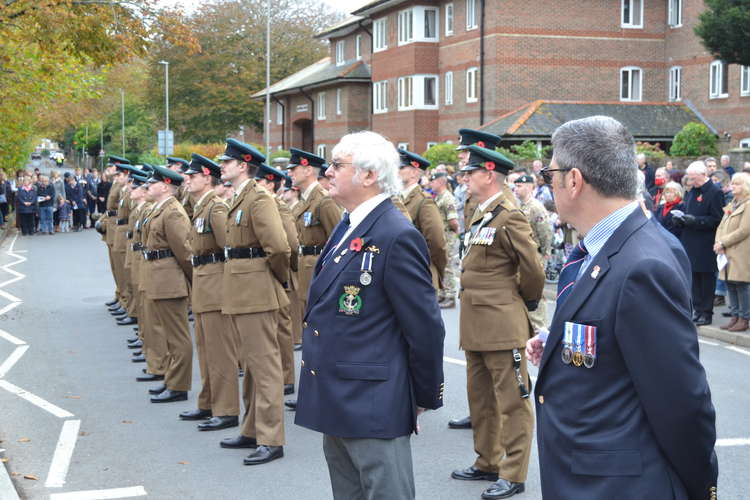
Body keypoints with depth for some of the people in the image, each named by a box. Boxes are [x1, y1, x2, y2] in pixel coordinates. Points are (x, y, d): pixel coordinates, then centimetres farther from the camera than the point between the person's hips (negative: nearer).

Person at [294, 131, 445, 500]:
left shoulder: (397, 237, -18)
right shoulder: (347, 229, 11)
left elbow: (426, 328, -17)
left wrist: (424, 398, -7)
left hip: (373, 407, -9)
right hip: (336, 402, 10)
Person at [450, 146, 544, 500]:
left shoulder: (509, 217, -14)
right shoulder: (480, 216, 15)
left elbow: (533, 269, -16)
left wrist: (525, 301, -1)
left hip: (502, 325, -10)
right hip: (476, 325, 10)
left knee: (511, 401, -1)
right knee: (481, 399, 17)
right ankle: (487, 462, 29)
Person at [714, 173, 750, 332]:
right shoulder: (731, 205, 19)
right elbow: (721, 226, 16)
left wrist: (723, 242, -13)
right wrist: (718, 242, -3)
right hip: (727, 253, 8)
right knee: (730, 285, 10)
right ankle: (735, 317, 17)